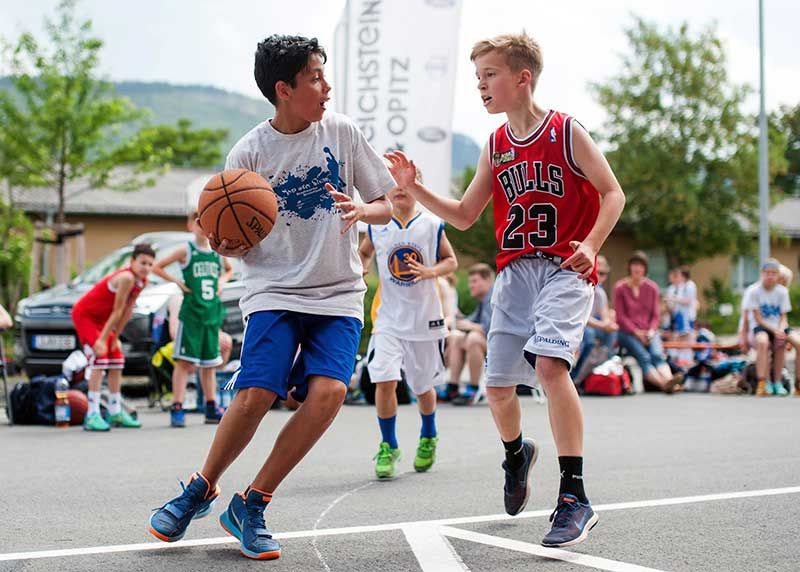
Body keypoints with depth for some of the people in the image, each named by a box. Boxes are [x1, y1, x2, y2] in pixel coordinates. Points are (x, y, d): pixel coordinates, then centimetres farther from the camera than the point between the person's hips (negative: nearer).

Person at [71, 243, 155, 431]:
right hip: (84, 315, -9)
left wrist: (115, 338, 0)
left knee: (117, 361, 11)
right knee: (99, 359, -20)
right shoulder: (126, 277, -31)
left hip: (102, 319, 9)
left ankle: (115, 413, 21)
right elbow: (117, 311, -30)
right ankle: (92, 415, -22)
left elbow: (127, 311, -1)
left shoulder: (142, 282, -5)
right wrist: (102, 340, -25)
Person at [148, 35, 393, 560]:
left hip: (340, 293, 2)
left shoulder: (342, 131, 2)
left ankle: (251, 506, -5)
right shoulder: (249, 153, -2)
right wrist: (223, 245, -19)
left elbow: (390, 206, 6)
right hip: (275, 290, -1)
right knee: (255, 394, -19)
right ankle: (202, 489, 10)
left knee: (329, 391, -21)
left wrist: (363, 209, -16)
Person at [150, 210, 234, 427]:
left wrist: (221, 281, 9)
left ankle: (211, 408, 20)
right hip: (191, 312, -5)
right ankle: (177, 409, -10)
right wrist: (177, 282, -9)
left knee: (210, 362, 12)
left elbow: (229, 269, 28)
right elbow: (156, 267, -4)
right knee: (184, 361, -8)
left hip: (212, 313, 5)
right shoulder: (185, 251, -4)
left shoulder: (218, 252, 9)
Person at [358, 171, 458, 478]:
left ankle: (428, 437, 40)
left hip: (424, 317, 0)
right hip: (388, 317, 0)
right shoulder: (376, 226, 1)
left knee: (423, 386, 12)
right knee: (384, 380, -15)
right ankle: (388, 446, 2)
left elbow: (451, 261, 3)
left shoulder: (432, 225, -4)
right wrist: (360, 268, -2)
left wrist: (430, 271, -17)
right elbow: (364, 253, 19)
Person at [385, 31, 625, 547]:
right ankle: (517, 454, 39)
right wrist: (414, 188, 1)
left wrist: (590, 244, -19)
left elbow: (613, 193, -4)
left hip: (565, 269, -6)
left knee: (550, 364, -27)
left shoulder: (566, 132, -6)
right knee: (497, 385, 4)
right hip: (515, 271, 6)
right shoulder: (495, 147, 9)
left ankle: (575, 497, -21)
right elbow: (464, 217, 13)